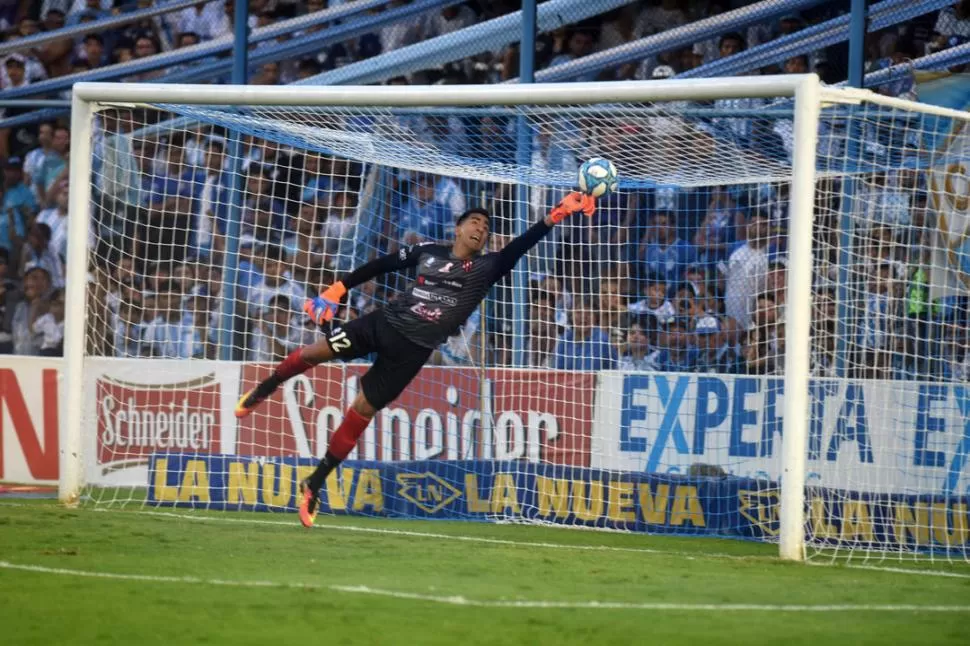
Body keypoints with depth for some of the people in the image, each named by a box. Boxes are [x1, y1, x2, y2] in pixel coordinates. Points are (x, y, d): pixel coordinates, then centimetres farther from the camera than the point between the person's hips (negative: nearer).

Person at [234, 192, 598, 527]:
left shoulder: (486, 268, -1)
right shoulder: (428, 252, 6)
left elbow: (518, 248, -15)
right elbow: (383, 265, 14)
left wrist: (552, 219, -29)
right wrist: (338, 289, 10)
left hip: (413, 349, -2)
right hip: (384, 323, 2)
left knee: (362, 410, 1)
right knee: (317, 351, -2)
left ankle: (315, 485, 13)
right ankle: (264, 391, 30)